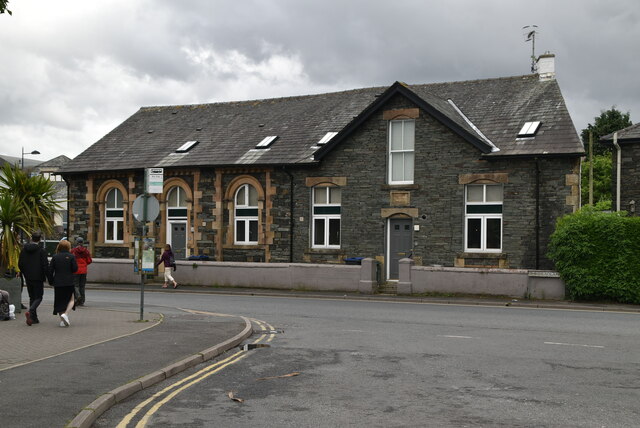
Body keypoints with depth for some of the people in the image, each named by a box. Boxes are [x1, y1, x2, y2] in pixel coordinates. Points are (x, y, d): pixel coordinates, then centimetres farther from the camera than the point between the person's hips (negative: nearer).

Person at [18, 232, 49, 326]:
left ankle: (34, 318, 13)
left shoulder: (24, 249, 4)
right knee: (38, 297, 2)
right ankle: (30, 311, -23)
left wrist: (24, 274, 19)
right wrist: (46, 276, -2)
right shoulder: (41, 251, -12)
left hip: (28, 278, 5)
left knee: (32, 297, 14)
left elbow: (20, 264, 8)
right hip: (38, 278, -5)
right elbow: (45, 265, -13)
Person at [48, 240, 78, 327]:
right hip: (69, 283, -2)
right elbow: (75, 268, -5)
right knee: (71, 299, 11)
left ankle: (62, 321, 9)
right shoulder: (71, 257, -4)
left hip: (57, 283, 3)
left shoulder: (55, 257, 4)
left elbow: (50, 270, 2)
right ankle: (65, 314, -12)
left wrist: (51, 281, 11)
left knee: (60, 301, 11)